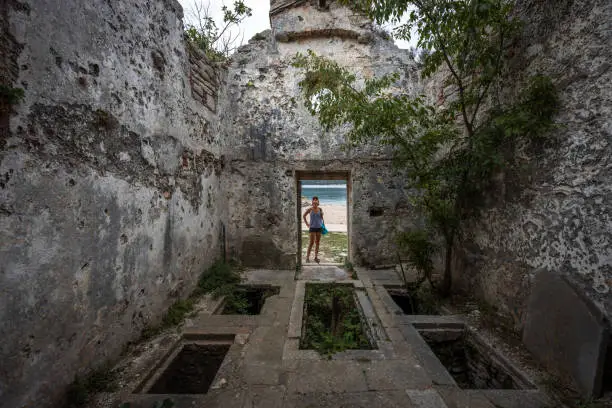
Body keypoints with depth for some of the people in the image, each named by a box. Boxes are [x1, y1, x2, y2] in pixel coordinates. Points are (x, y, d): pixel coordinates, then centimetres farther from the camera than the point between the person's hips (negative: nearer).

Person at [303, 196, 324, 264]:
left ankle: (316, 257, 16)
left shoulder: (320, 209, 1)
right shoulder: (310, 209, -5)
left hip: (319, 227, 3)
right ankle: (307, 257, 7)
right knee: (311, 242, -4)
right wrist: (307, 224, 4)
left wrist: (322, 213, -3)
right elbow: (304, 216, 8)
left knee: (317, 242, 7)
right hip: (312, 227, -3)